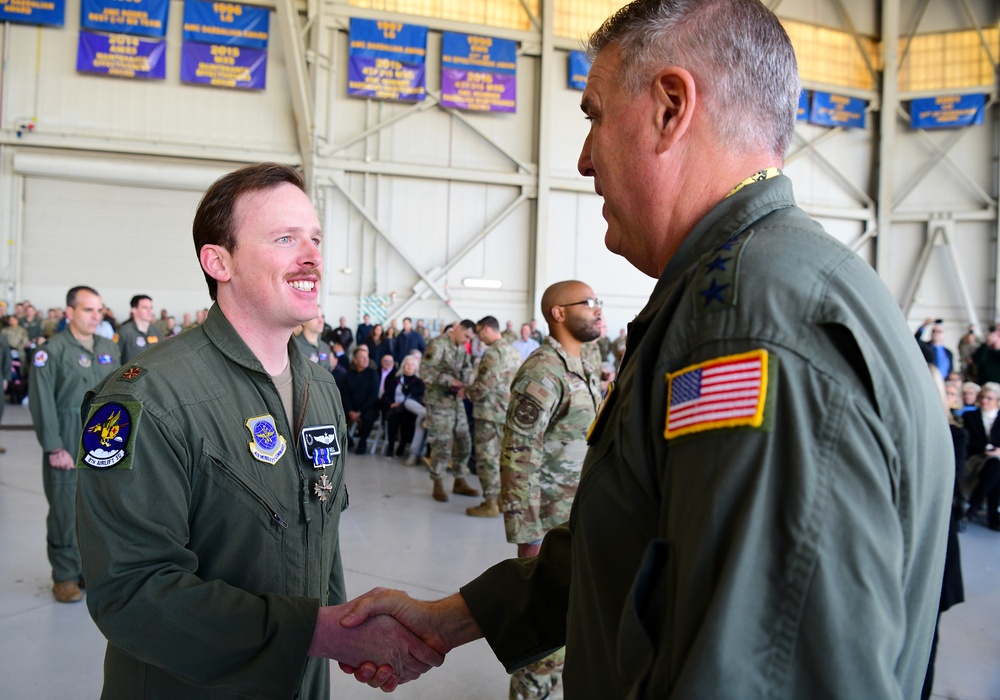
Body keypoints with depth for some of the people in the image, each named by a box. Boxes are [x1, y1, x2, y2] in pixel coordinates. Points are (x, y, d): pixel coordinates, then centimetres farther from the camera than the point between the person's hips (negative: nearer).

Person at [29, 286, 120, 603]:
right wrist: (53, 447, -14)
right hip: (67, 445, -5)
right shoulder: (52, 350, -8)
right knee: (65, 510, 2)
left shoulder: (110, 349, 9)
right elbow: (42, 402, -11)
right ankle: (65, 576, 15)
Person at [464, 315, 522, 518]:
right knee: (502, 457, 15)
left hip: (490, 412, -9)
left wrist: (467, 392, -3)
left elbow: (484, 385, -22)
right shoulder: (513, 351, 11)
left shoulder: (493, 352, -16)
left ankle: (490, 503, 0)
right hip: (507, 411, 9)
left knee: (487, 457, -3)